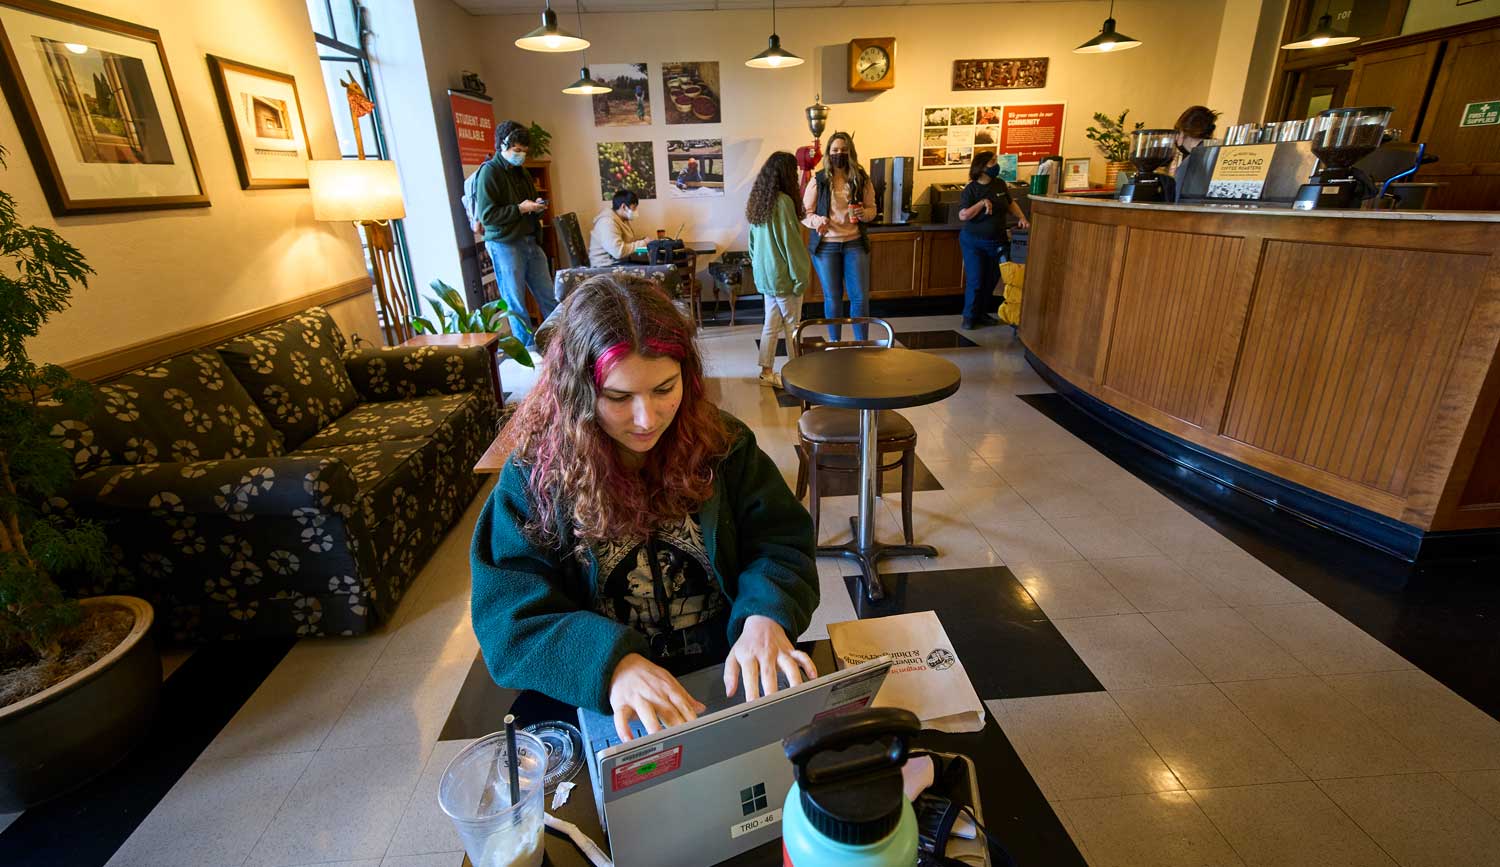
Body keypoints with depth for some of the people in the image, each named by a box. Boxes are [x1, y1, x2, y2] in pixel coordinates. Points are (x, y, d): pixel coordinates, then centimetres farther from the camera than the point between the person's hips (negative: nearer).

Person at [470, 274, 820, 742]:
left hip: (731, 680, 0)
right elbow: (507, 617, -12)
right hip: (597, 701, 1)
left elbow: (779, 545, -2)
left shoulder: (722, 445, -3)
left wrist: (765, 618, -24)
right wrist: (611, 662, -30)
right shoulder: (535, 474, -8)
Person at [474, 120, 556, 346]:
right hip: (505, 245, -7)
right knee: (516, 304, 0)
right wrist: (520, 209, -16)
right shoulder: (489, 172, -8)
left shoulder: (521, 172, 16)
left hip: (530, 242, 8)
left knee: (548, 297, 9)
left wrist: (537, 206, 6)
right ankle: (529, 349, 8)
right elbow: (487, 215, -16)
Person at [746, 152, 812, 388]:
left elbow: (753, 241, 15)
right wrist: (801, 276, -12)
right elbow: (791, 243, -18)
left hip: (765, 274, 8)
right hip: (783, 275, -8)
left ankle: (766, 371, 19)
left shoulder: (758, 201, 8)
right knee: (791, 326, 4)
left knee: (771, 324, 14)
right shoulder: (783, 201, -18)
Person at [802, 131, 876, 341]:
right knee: (832, 298, 9)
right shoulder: (818, 180, -2)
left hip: (855, 244, 1)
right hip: (826, 245, -1)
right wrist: (817, 221, -22)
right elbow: (805, 212, -1)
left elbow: (872, 209, 10)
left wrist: (864, 213, -13)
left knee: (860, 297, 0)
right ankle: (834, 344, 23)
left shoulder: (862, 179, 2)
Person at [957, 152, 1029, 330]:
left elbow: (1010, 203, 18)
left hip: (997, 242, 5)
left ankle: (982, 313, 24)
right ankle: (969, 316, 9)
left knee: (991, 280, 10)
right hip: (974, 242, -5)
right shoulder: (970, 190, -10)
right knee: (975, 281, -4)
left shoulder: (1000, 184, 4)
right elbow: (962, 215, -21)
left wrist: (1022, 218, 4)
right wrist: (982, 203, -26)